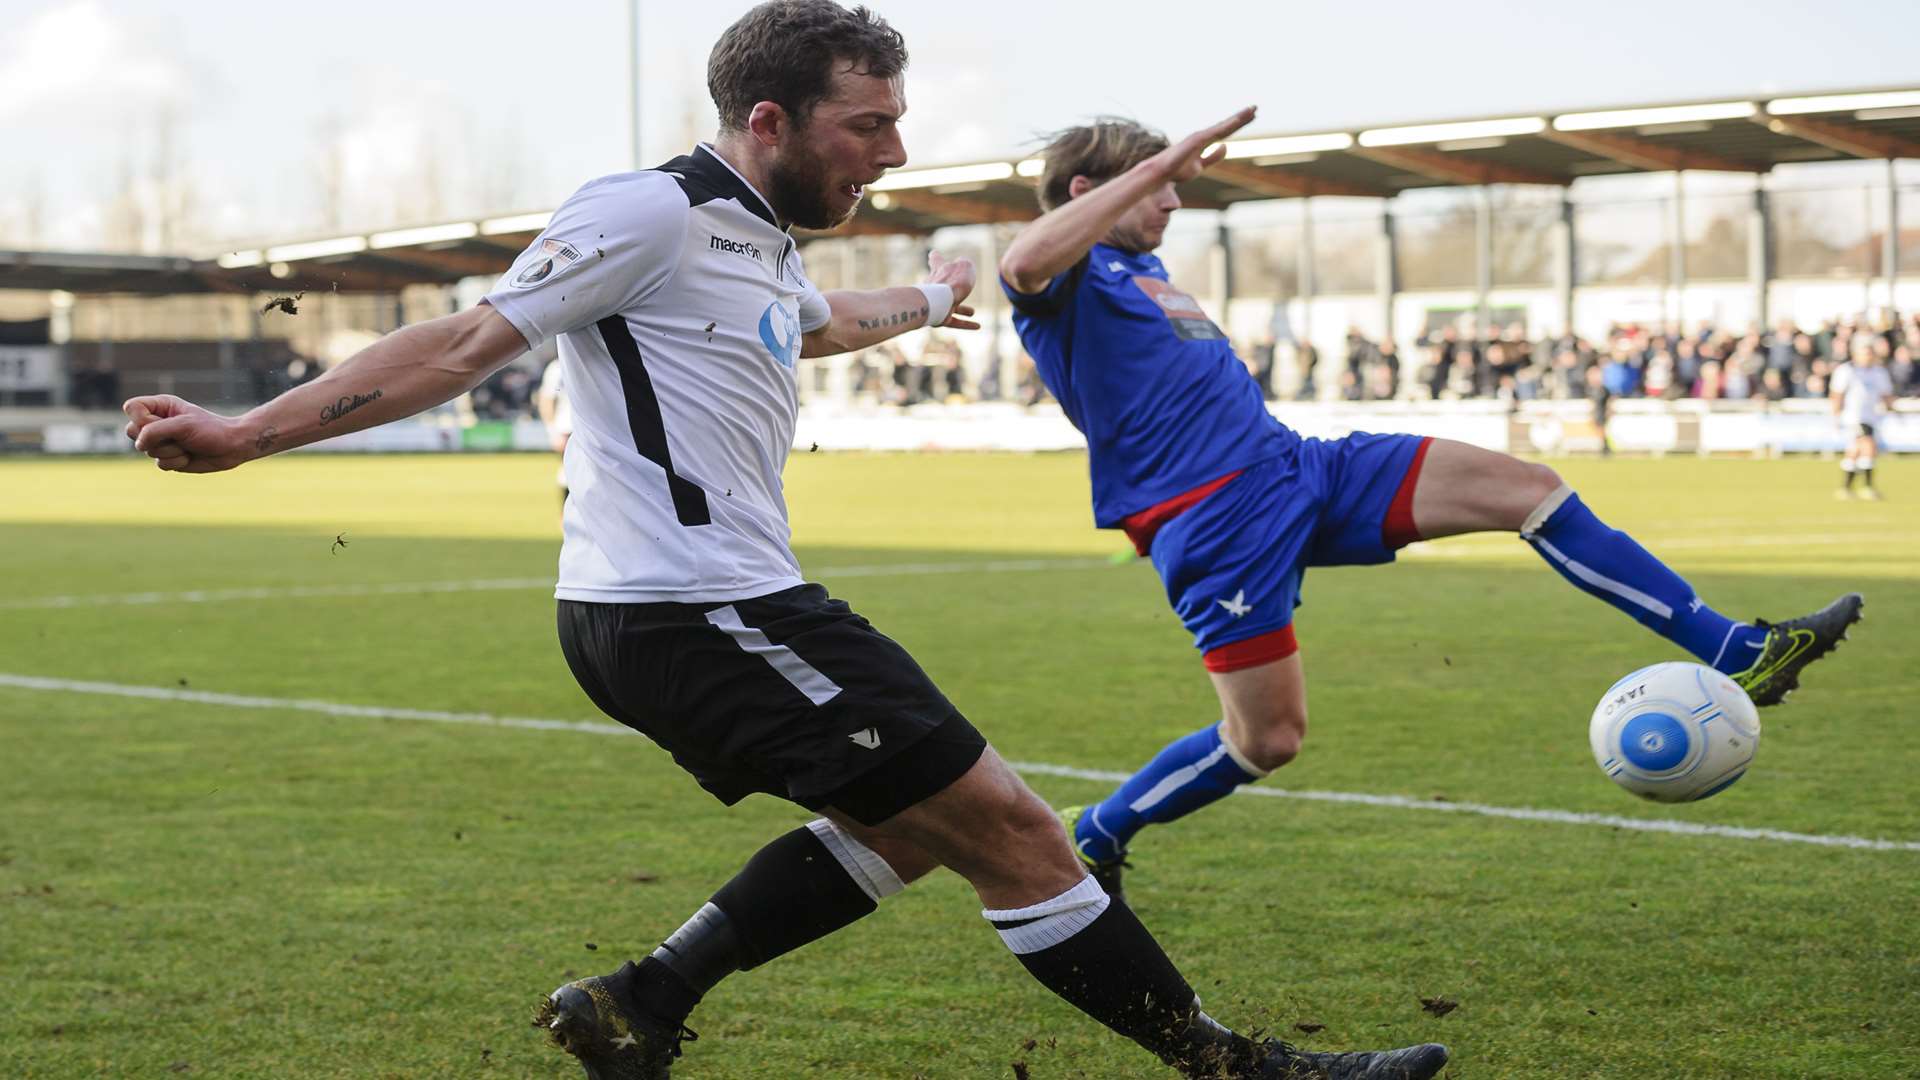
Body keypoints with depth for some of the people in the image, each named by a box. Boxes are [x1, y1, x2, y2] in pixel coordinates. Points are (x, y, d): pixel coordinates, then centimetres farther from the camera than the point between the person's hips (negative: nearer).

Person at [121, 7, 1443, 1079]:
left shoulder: (763, 249, 18)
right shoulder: (653, 212, -12)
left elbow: (828, 320, 43)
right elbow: (466, 344, -14)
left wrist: (927, 298, 63)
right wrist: (249, 435, -18)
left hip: (686, 618, 11)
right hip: (698, 609, -11)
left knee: (905, 820, 21)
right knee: (1005, 824, -6)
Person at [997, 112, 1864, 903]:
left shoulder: (1142, 269, 23)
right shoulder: (1065, 279, -7)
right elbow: (1023, 263, -33)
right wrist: (1162, 162, -31)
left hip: (1295, 465, 9)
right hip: (1218, 524, -9)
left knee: (1526, 486, -4)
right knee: (1267, 740, -8)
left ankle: (1738, 653, -4)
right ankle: (1091, 836, 17)